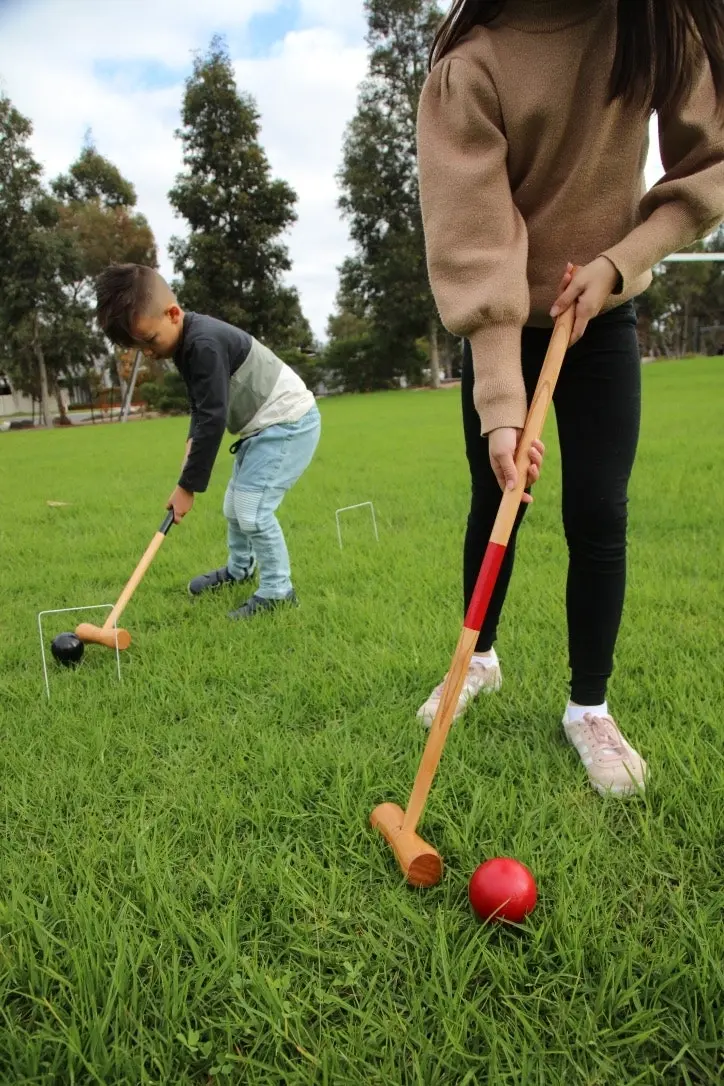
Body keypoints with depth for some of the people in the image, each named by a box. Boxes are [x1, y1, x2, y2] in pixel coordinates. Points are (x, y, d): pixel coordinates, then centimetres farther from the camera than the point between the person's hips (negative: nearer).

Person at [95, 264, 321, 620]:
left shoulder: (204, 344, -27)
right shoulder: (188, 342, 4)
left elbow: (213, 418, -28)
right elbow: (202, 405, 15)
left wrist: (188, 486, -22)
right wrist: (192, 441, -4)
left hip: (288, 422, -10)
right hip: (263, 426, 10)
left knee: (252, 509, -16)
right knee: (234, 505, 18)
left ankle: (277, 591, 0)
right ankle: (240, 568, 41)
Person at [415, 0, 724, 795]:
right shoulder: (468, 67, -18)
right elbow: (474, 250, -27)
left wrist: (618, 261, -21)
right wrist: (501, 405, -35)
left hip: (600, 318, 2)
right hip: (501, 330, -1)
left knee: (598, 514, -6)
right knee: (495, 503, 6)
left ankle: (589, 707, 11)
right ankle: (481, 657, 31)